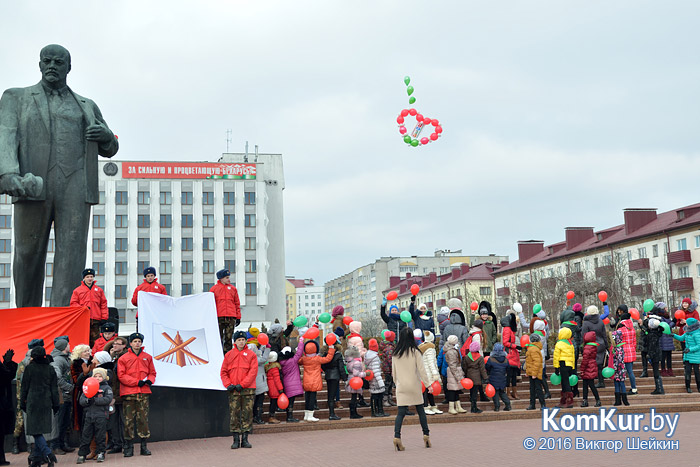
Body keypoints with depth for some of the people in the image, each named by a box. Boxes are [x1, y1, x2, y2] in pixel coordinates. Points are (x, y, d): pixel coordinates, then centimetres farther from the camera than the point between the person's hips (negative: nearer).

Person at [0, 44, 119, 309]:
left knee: (71, 255, -12)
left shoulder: (87, 107, 23)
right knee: (28, 255, 0)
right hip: (33, 185, -1)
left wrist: (106, 135, 4)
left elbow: (109, 149, 30)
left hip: (75, 188, 1)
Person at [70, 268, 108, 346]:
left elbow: (103, 304, 11)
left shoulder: (99, 290, 14)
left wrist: (104, 318, 3)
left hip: (95, 319, 1)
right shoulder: (77, 290, 10)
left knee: (95, 340, 1)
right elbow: (73, 303, 6)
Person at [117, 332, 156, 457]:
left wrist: (150, 380, -5)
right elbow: (121, 375, -3)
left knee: (143, 418, 2)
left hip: (144, 392, 2)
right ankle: (128, 447, 5)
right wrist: (137, 382, -12)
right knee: (128, 420, -1)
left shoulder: (147, 357, 13)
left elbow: (152, 372, 17)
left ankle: (144, 446, 8)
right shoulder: (123, 358, 4)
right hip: (129, 393, -2)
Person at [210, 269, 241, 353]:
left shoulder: (233, 288, 12)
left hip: (231, 318, 2)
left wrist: (238, 317, 8)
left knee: (229, 338, 2)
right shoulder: (214, 288, 5)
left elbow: (237, 303, 13)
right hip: (219, 317, -2)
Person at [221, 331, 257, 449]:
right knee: (234, 415, 1)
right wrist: (228, 384, -6)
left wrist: (242, 384, -12)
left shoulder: (251, 354, 3)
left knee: (247, 414, 0)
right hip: (233, 390, 1)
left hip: (248, 389, -1)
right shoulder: (229, 355, 9)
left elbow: (253, 371, -5)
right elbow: (223, 372, 9)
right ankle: (236, 439, 6)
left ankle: (245, 439, 7)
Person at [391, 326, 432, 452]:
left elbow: (394, 372, 10)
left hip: (401, 386, 2)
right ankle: (426, 435, 17)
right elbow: (421, 370, -7)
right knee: (420, 410, 12)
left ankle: (397, 436, -18)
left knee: (401, 412, -2)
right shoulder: (415, 352, -6)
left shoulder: (396, 353, 3)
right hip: (414, 386, -2)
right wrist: (428, 385, -2)